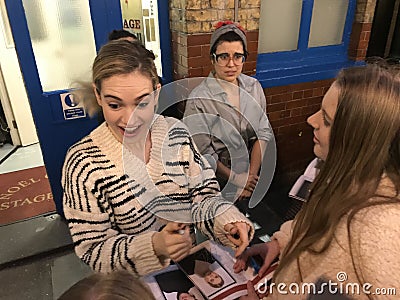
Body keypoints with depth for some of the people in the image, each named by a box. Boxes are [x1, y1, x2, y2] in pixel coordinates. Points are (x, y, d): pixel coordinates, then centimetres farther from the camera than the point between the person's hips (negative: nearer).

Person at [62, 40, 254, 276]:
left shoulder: (177, 133, -7)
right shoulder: (83, 164, -18)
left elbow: (203, 196, -4)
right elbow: (93, 250, -13)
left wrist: (227, 221, -24)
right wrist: (154, 246, -29)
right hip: (134, 284, -4)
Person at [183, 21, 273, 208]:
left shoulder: (254, 87, -5)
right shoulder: (199, 99, -20)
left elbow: (263, 134, -6)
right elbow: (203, 153, -19)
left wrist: (251, 176, -14)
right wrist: (236, 179, -14)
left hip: (252, 179, 5)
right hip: (218, 182, -4)